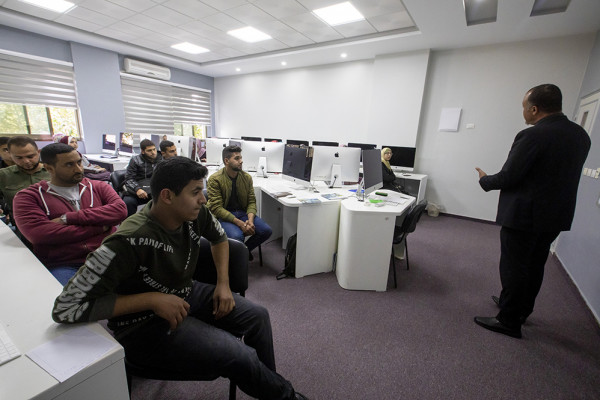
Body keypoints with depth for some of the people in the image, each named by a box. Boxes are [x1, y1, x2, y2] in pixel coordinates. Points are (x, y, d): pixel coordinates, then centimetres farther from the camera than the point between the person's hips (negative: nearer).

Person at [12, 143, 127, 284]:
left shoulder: (98, 187, 16)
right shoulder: (27, 197, 10)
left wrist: (68, 218, -7)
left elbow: (120, 210, -4)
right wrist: (100, 227, -6)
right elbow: (39, 234, -8)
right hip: (62, 265, -1)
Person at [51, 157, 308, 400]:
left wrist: (223, 284, -1)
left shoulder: (195, 214, -13)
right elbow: (64, 308, -26)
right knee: (243, 359, -19)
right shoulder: (129, 242, -31)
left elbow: (219, 238, 8)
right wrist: (153, 300, -30)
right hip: (146, 325, -7)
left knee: (258, 316, 5)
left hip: (186, 294, 7)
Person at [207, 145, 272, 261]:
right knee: (236, 236, -33)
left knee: (266, 230, -15)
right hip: (223, 216, -4)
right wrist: (240, 223, -25)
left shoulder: (247, 177, 3)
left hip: (242, 212, 5)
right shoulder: (215, 179, -11)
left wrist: (250, 219, -17)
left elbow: (252, 201, 4)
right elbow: (217, 208, -16)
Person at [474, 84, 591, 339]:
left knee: (513, 269, 4)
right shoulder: (581, 135, 7)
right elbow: (560, 175, 12)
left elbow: (507, 177, -19)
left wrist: (484, 180, 0)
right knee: (534, 267, 21)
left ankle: (509, 321, 18)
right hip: (556, 215, 8)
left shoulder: (532, 136, -20)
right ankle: (522, 310, 39)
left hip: (523, 215, -8)